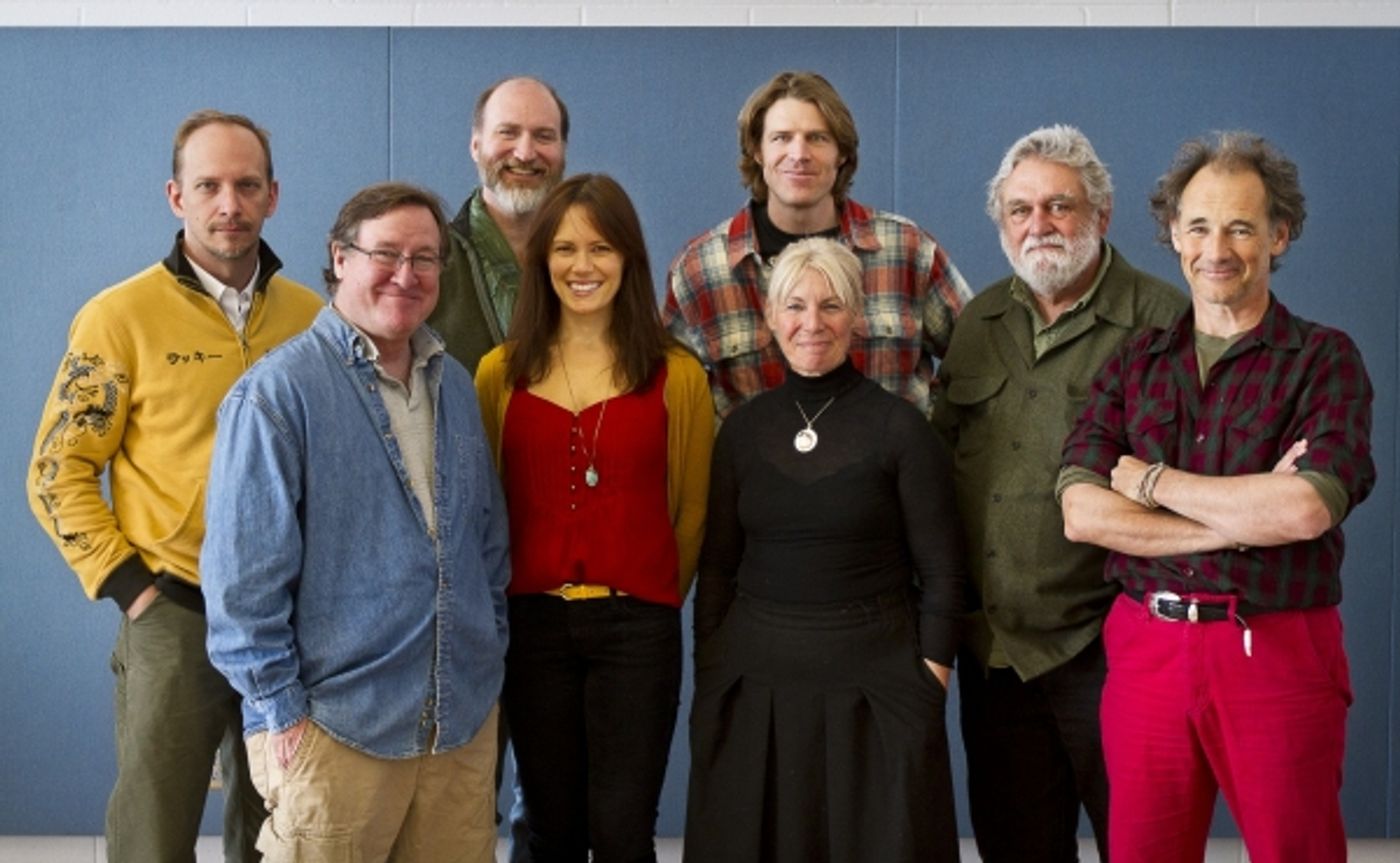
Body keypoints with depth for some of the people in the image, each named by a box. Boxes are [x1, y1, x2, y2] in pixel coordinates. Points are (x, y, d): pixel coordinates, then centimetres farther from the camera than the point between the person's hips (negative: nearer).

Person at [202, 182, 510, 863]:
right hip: (334, 731, -5)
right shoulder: (276, 393, -10)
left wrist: (489, 662, 13)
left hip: (466, 724, 6)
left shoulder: (455, 386, 10)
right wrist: (279, 710, -12)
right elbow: (243, 575, -12)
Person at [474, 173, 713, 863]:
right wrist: (511, 594, 11)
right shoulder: (500, 374, 3)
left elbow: (692, 508, 7)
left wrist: (655, 596, 10)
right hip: (531, 623, 2)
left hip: (637, 627, -1)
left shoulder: (676, 375, -1)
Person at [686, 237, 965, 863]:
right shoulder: (744, 428, 5)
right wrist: (709, 681, 4)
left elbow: (941, 575, -4)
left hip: (873, 688, -3)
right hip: (753, 682, 3)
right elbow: (716, 568, 10)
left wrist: (928, 689, -9)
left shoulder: (899, 427, -5)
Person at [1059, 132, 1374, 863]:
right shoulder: (1133, 364, 7)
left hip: (1278, 655, -2)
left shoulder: (1325, 359, -1)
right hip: (1146, 647, 3)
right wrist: (1245, 518, -13)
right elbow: (1082, 513, -6)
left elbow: (1305, 509, -18)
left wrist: (1149, 481, -8)